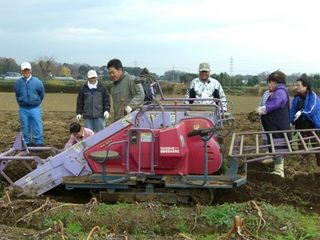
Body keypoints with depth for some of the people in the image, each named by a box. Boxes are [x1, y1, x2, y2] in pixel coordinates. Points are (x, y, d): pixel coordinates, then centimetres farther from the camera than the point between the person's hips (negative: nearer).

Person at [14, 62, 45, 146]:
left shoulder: (37, 82, -6)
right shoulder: (18, 83, -2)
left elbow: (41, 94, 8)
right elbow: (17, 95, 12)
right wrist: (21, 103, 14)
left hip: (35, 108, -1)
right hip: (23, 109, 1)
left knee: (38, 127, -2)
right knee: (25, 128, 10)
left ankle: (39, 143, 6)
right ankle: (26, 143, 20)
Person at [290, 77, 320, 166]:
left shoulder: (312, 95, -10)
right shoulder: (296, 97, 6)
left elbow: (312, 109, -21)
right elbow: (293, 110, 4)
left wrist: (302, 112, -25)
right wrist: (290, 121, -7)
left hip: (313, 124, -6)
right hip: (301, 125, 6)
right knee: (301, 144, 11)